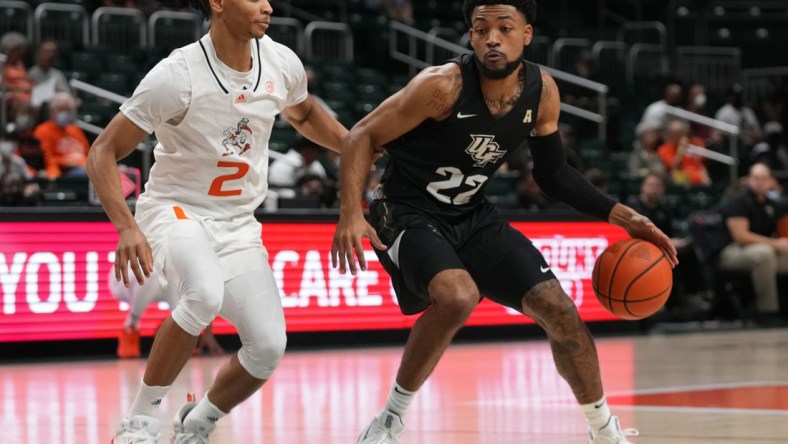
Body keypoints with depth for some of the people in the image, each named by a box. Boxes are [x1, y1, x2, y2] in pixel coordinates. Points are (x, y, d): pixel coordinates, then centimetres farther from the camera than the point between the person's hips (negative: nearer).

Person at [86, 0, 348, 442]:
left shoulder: (282, 63, -5)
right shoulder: (178, 75, -21)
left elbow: (305, 115, 20)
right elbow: (103, 152, -16)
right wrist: (127, 227, -28)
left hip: (238, 223, 6)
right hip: (176, 209, -6)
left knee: (269, 347, -7)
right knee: (205, 293, -36)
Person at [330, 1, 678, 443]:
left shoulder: (542, 91, -7)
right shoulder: (443, 85, -24)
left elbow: (554, 173, 8)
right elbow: (363, 136, -18)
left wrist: (620, 214, -1)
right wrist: (352, 214, -30)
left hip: (473, 216, 6)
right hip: (410, 214, -6)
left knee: (558, 308, 0)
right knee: (458, 296, -34)